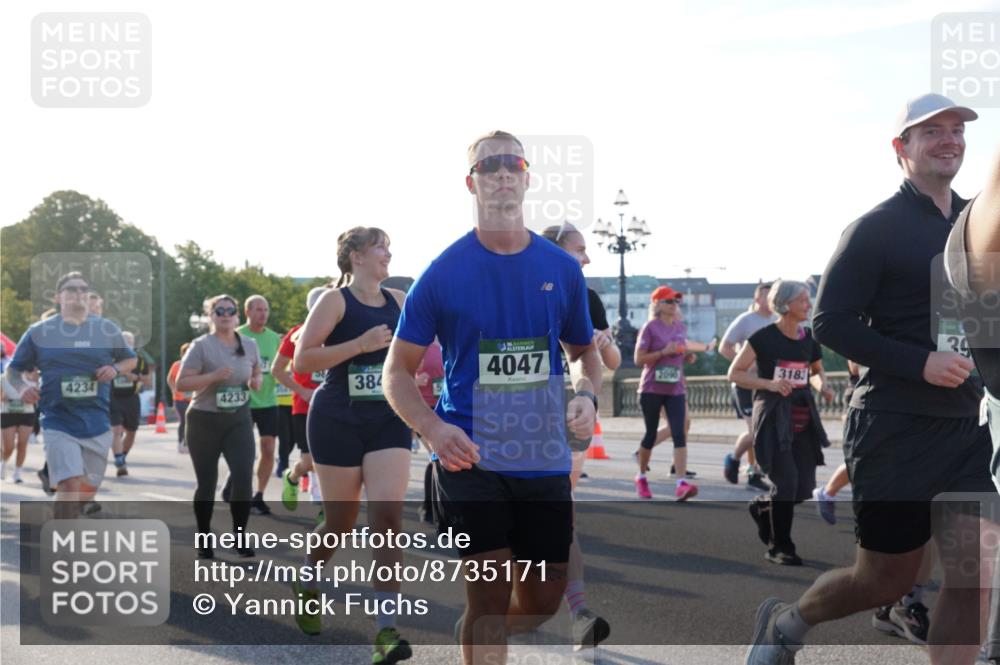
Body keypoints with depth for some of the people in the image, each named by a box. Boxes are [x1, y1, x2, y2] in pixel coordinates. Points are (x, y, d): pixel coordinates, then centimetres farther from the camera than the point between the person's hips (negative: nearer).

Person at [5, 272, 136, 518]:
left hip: (97, 424, 3)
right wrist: (22, 387, -14)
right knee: (71, 486, -20)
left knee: (88, 489, 13)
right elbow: (13, 370, 8)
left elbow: (131, 360, 18)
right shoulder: (39, 332, 1)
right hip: (59, 423, -3)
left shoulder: (107, 330, 5)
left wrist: (115, 369, -5)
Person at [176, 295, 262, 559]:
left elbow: (257, 371, 22)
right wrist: (213, 376, -25)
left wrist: (257, 381, -1)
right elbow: (181, 383, -13)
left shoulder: (250, 345, 5)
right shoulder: (201, 346, -8)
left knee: (243, 477, -11)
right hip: (204, 421, -3)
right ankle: (204, 539, 21)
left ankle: (239, 537, 5)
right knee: (207, 483, 4)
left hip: (238, 419, 3)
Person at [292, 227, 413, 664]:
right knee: (341, 522, 6)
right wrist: (361, 344, -19)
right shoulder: (336, 300, -6)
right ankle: (306, 584, 38)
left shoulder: (399, 301, 9)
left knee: (387, 515, -12)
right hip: (338, 420, -3)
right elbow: (301, 360, -13)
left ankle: (386, 628, -12)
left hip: (389, 421, 3)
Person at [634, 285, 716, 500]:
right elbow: (639, 359, -10)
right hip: (652, 388, -4)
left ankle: (682, 483, -19)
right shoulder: (650, 327, -7)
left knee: (679, 434, -11)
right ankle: (641, 477, 27)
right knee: (651, 434, 6)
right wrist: (664, 352, -18)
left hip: (675, 389, 4)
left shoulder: (681, 327, 9)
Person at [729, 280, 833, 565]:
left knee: (804, 489, 3)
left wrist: (822, 387, 1)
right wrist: (770, 384, -18)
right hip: (773, 419, -6)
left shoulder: (809, 338, 7)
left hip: (803, 421, 6)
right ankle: (779, 547, 5)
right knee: (787, 482, -12)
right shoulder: (765, 337, -9)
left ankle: (761, 506, 33)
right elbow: (734, 373, -7)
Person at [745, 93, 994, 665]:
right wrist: (921, 363, -21)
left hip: (967, 427, 6)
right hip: (895, 429, -5)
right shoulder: (877, 228, -8)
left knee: (973, 579, -5)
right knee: (887, 581, 5)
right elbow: (830, 322, -13)